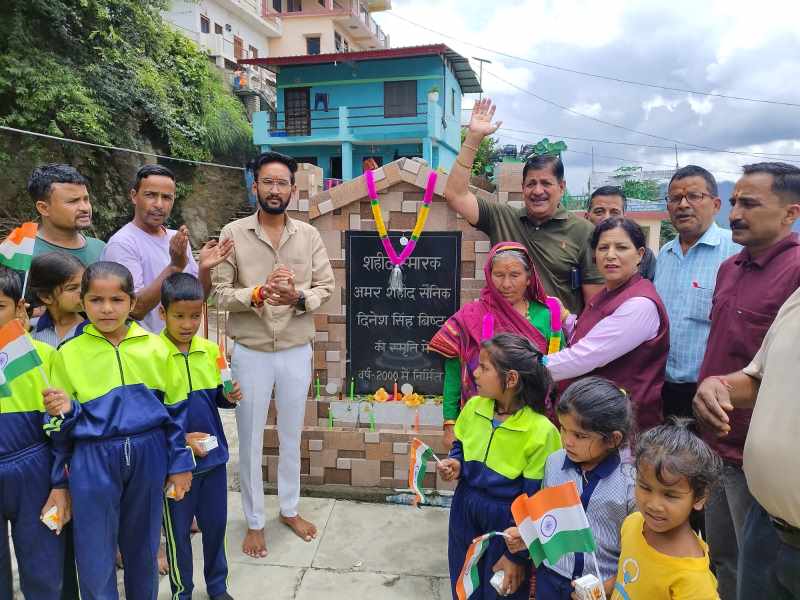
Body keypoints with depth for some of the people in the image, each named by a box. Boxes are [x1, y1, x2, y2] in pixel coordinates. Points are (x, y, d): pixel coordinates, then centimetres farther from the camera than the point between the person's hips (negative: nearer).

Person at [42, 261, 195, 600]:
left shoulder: (155, 348, -1)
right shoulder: (68, 354, -3)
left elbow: (176, 409, 5)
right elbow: (63, 429, 4)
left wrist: (181, 464, 4)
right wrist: (61, 412, -19)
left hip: (148, 456, 1)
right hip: (93, 461, -1)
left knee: (143, 547, 18)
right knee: (95, 555, 8)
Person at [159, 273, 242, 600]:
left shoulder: (211, 350, -1)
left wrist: (230, 397, -11)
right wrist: (182, 439, -21)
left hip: (213, 455, 4)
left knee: (215, 523, 17)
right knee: (177, 530, 13)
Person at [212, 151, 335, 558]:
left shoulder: (309, 235, 0)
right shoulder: (233, 233, -6)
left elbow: (327, 287, -3)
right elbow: (220, 292, -9)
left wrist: (297, 298, -22)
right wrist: (257, 294, -26)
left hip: (297, 352, 2)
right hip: (251, 353, -1)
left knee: (291, 436, 17)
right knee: (251, 441, 12)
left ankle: (290, 509, 38)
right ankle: (254, 521, 31)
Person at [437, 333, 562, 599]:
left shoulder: (541, 432, -23)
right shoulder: (473, 407, -6)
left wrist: (517, 556, -11)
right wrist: (455, 465, -9)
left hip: (507, 524, -5)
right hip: (464, 514, 5)